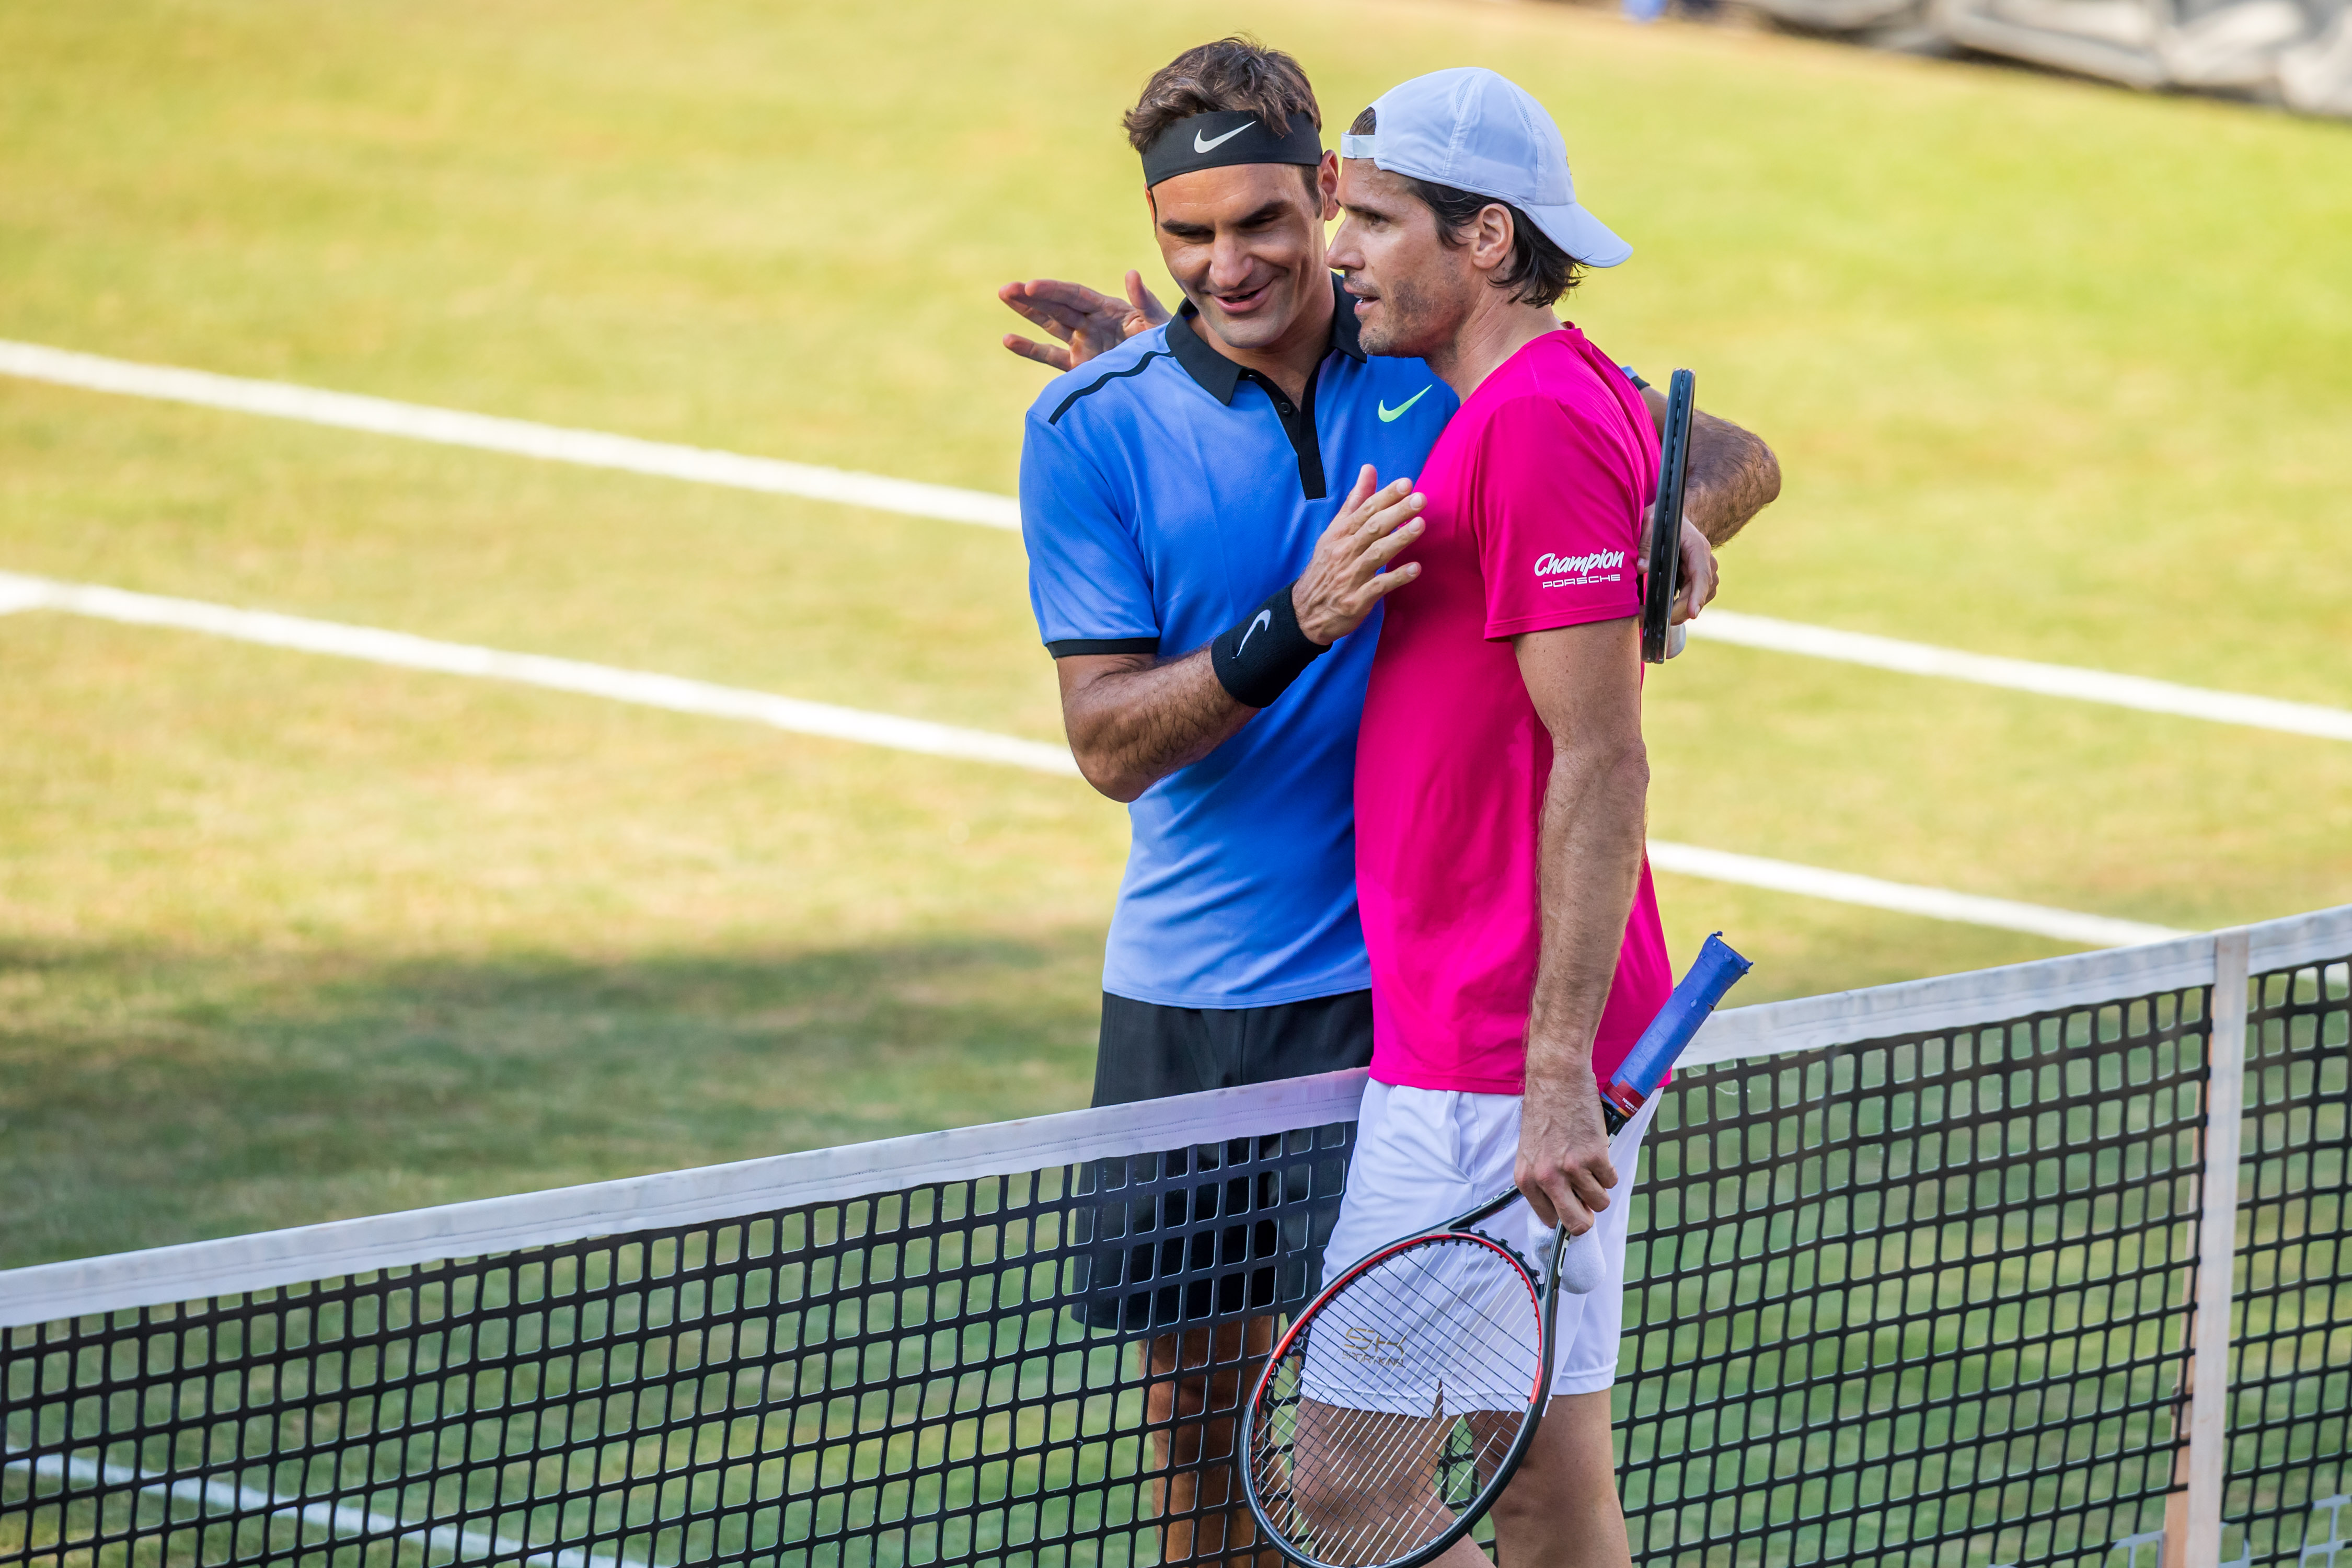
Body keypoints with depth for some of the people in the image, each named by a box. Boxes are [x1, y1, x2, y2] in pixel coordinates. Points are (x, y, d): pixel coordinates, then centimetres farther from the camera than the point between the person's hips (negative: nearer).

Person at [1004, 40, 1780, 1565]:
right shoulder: (1095, 424, -5)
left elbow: (1734, 455, 6)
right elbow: (1112, 743, -10)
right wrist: (1298, 626, -27)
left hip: (1403, 977, -1)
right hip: (1189, 989, 1)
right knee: (1197, 1390, 10)